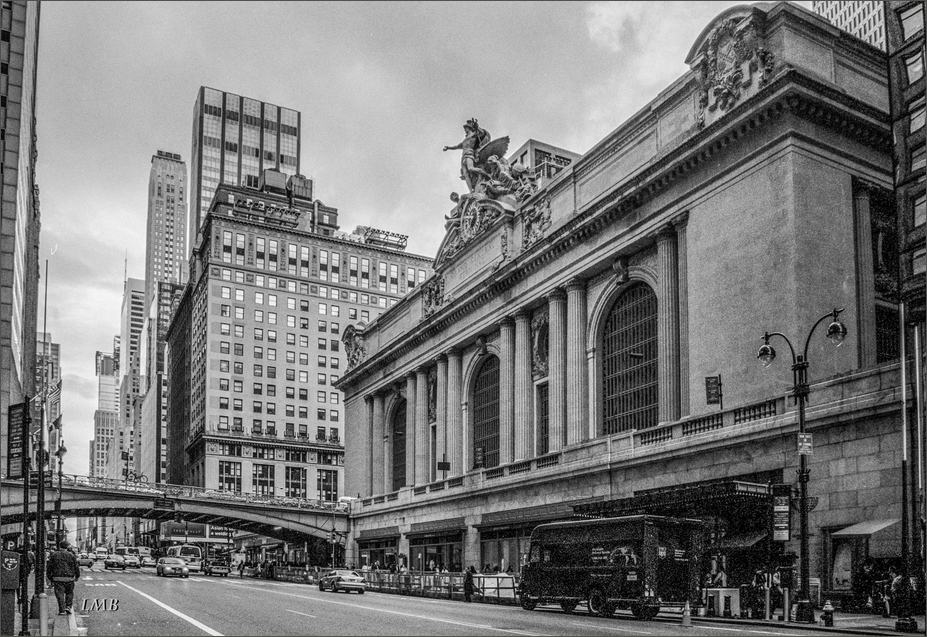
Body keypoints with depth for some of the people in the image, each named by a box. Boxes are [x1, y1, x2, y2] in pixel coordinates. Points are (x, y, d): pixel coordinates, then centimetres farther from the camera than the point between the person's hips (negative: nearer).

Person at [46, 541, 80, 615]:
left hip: (57, 579, 0)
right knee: (69, 593, 17)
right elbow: (76, 567, 5)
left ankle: (62, 610, -4)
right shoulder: (71, 555, 2)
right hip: (69, 578, 0)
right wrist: (77, 576, 17)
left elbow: (49, 567, 4)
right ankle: (68, 607, 8)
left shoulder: (54, 555, 3)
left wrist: (50, 577, 13)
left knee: (60, 595, 1)